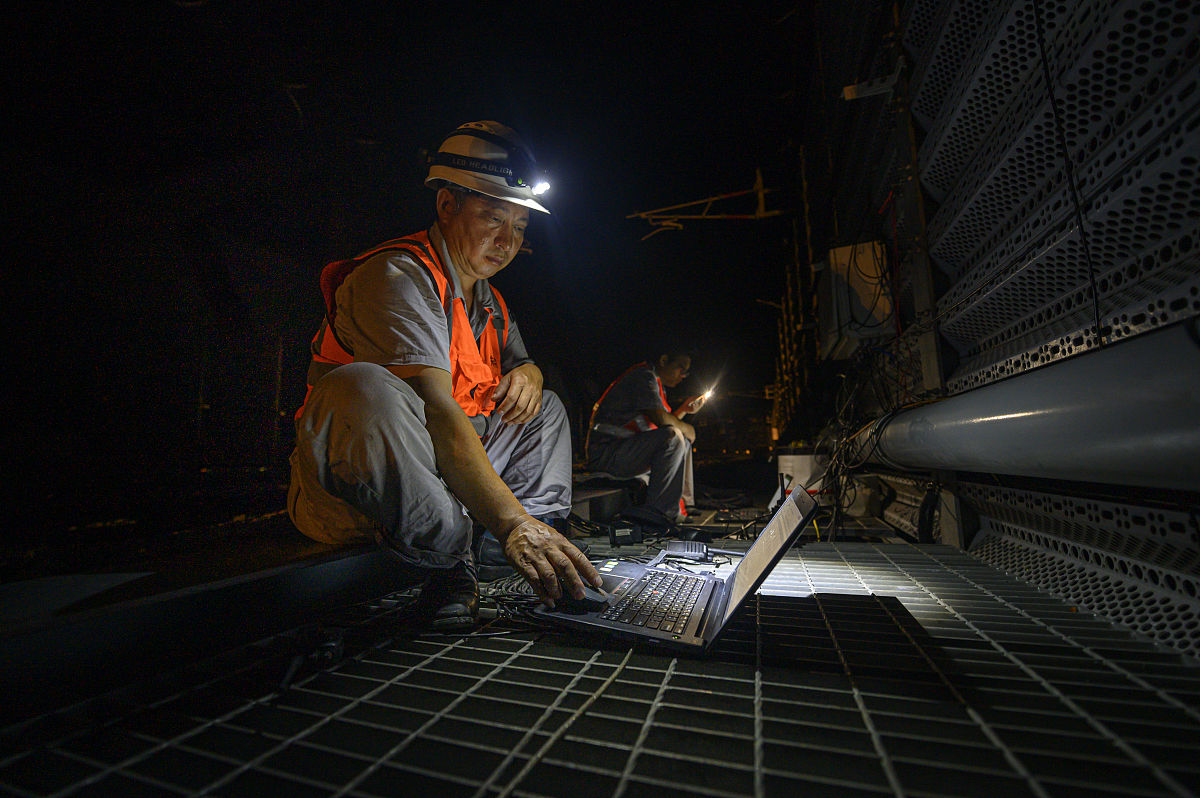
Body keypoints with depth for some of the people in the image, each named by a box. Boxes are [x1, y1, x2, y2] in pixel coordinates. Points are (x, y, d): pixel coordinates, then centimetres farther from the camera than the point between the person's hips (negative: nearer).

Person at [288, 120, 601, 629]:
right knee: (365, 387, -39)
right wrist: (511, 522, -39)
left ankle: (540, 550, 0)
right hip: (346, 492, -8)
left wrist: (527, 374, -6)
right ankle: (449, 565, -22)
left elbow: (521, 361, 22)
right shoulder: (397, 276, -17)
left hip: (435, 473, 8)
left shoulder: (488, 300, 12)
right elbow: (434, 408, -32)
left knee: (546, 409, 14)